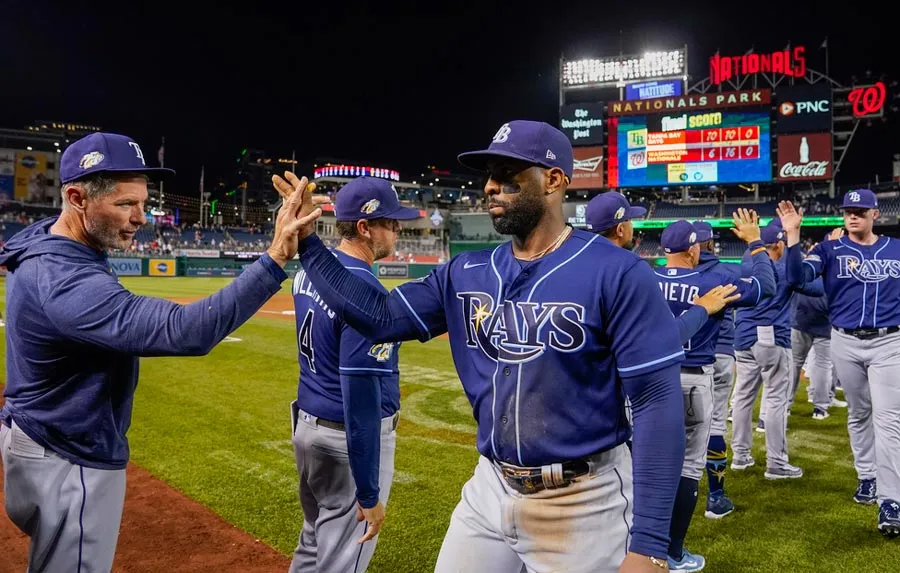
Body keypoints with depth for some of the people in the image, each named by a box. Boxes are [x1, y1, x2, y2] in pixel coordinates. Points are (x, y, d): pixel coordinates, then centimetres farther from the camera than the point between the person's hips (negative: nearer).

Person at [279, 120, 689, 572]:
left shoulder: (617, 274, -15)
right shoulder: (466, 275, 4)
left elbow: (658, 403, -17)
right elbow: (381, 318, 2)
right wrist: (307, 241, -4)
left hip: (583, 505, -5)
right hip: (489, 492, 6)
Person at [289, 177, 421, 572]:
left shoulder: (309, 271, 2)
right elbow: (360, 401, -26)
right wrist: (369, 494, -22)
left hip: (306, 424, 8)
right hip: (350, 438, -8)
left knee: (314, 540, 25)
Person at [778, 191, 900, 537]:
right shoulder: (831, 250, 0)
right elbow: (798, 276, -16)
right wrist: (793, 236, -27)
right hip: (846, 343, 1)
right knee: (858, 414, 13)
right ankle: (866, 476, 31)